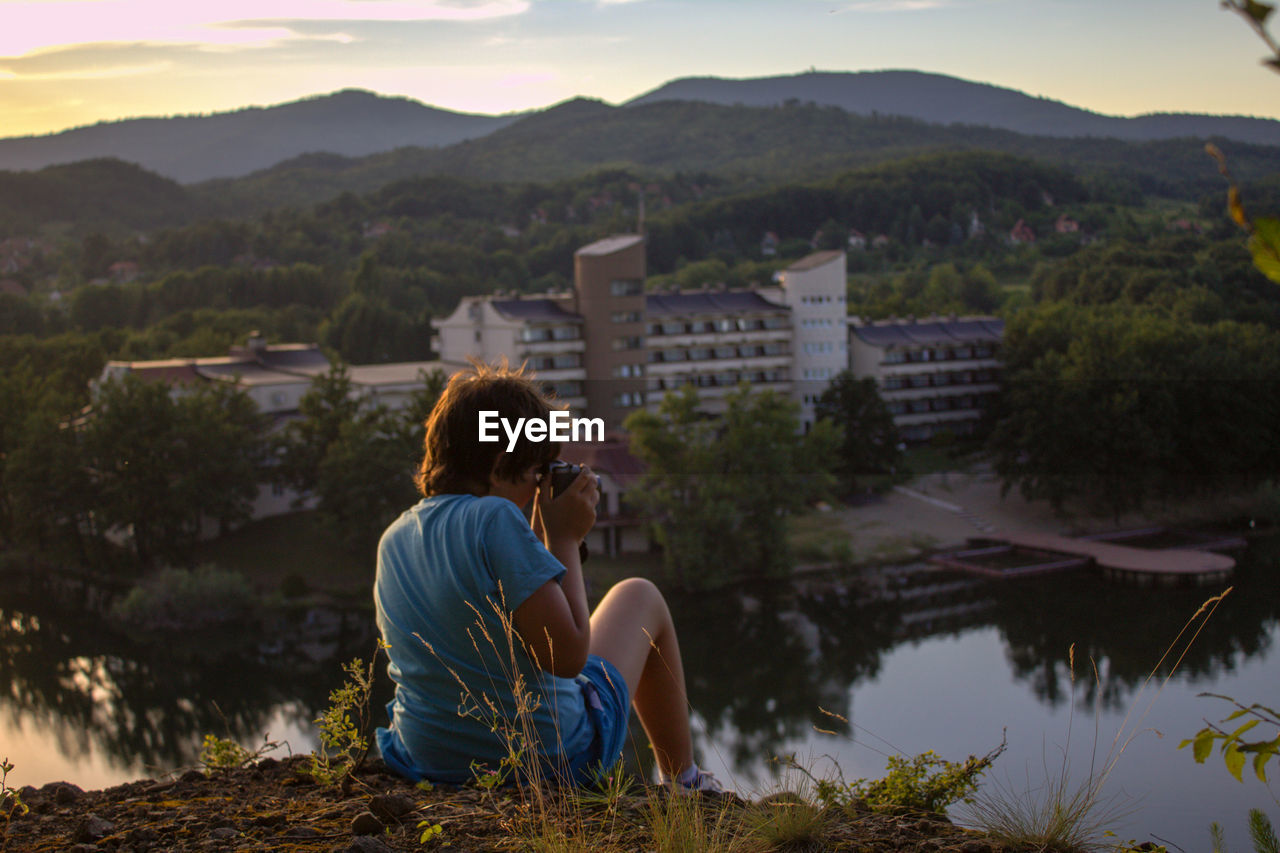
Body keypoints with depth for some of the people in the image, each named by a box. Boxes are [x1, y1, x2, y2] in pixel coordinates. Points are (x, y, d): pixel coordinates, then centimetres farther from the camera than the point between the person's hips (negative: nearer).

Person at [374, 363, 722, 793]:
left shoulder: (392, 540, 0)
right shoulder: (496, 519, -24)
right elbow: (568, 656, -23)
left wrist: (542, 538, 10)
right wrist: (565, 540, -13)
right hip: (550, 758, -6)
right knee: (639, 595, 17)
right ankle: (682, 779, 29)